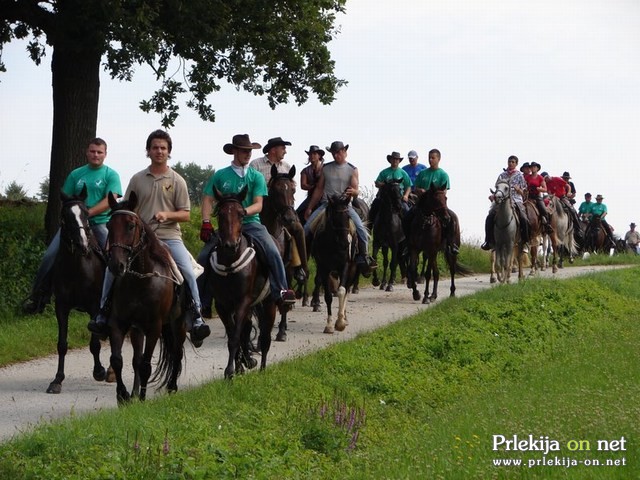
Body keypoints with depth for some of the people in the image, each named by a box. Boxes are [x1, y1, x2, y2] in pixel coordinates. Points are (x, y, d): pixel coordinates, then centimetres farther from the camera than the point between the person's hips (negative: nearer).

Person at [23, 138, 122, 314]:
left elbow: (110, 201, -10)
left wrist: (88, 213, -18)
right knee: (50, 256, -9)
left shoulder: (111, 175, 3)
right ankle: (37, 298, -1)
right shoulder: (76, 174, 15)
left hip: (100, 223, -3)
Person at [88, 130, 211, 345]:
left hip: (169, 236, -2)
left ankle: (196, 317, -13)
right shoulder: (137, 179, 10)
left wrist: (167, 215, -15)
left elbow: (185, 214, 3)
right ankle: (103, 312, 1)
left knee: (188, 271, -22)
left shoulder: (177, 181, 5)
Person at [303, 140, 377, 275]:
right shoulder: (326, 168, 10)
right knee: (307, 227, -15)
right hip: (326, 203, 2)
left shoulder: (352, 170, 4)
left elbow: (356, 192, -2)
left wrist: (353, 191, -28)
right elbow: (319, 189, 14)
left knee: (361, 228, -19)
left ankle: (363, 258, -7)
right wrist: (309, 208, 11)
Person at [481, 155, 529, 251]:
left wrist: (518, 189, -12)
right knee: (490, 217, -21)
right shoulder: (502, 175, 15)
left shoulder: (520, 176, 10)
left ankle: (525, 242, -8)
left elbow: (522, 192, 10)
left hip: (516, 201, -2)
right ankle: (488, 241, -14)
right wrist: (493, 196, -1)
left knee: (524, 220, -25)